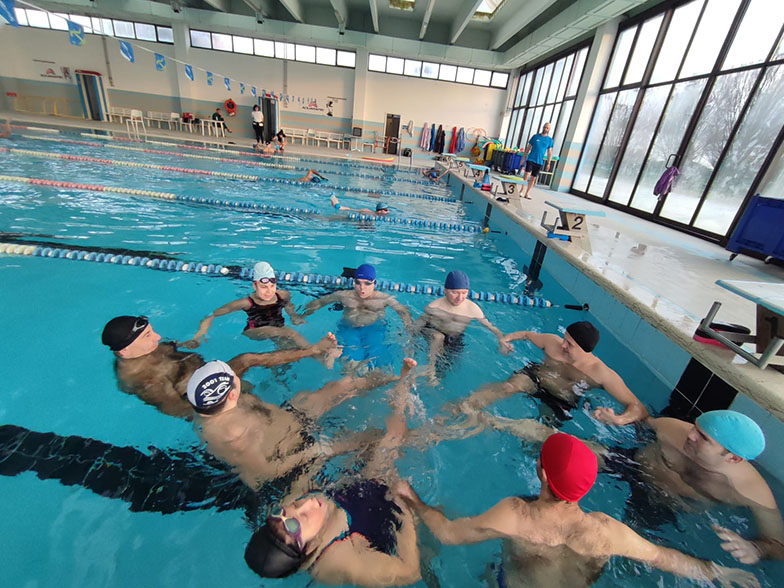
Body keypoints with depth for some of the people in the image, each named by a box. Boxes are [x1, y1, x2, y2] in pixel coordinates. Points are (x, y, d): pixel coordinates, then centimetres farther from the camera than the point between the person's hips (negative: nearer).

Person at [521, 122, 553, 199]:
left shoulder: (550, 140, 6)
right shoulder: (535, 136, 5)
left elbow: (549, 152, 7)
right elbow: (528, 148, 9)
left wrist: (548, 163, 1)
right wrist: (524, 158, 5)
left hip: (539, 162, 2)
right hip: (530, 159, -2)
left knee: (533, 178, 4)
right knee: (527, 174, -15)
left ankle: (527, 193, 10)